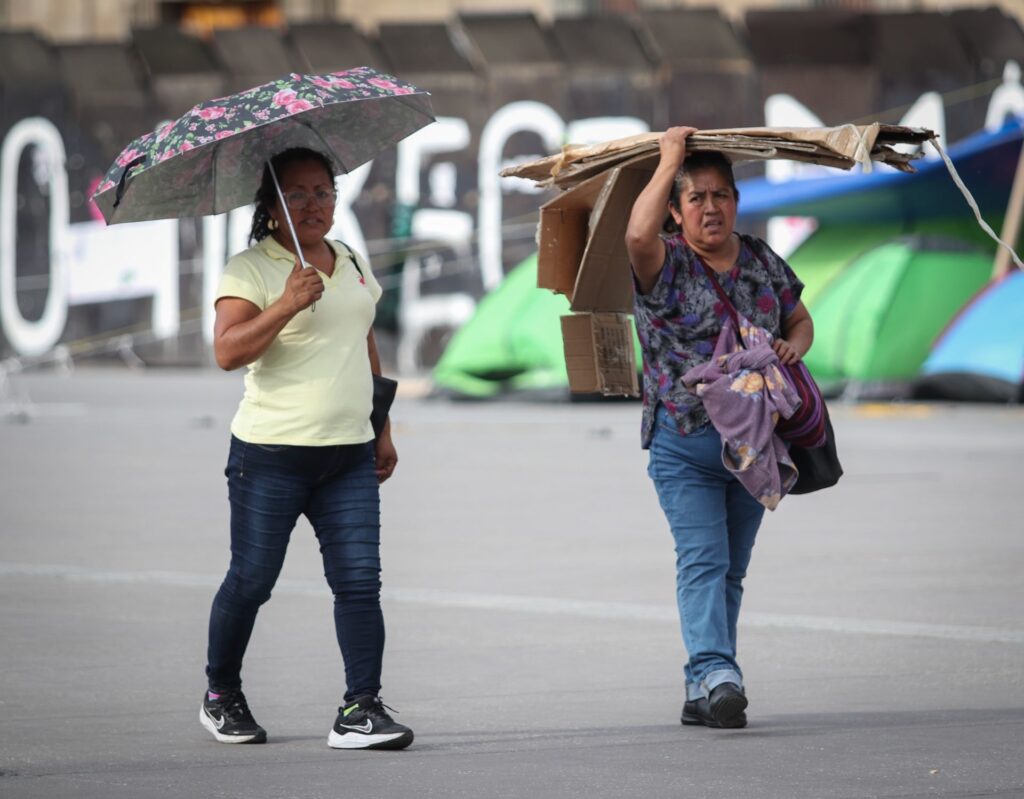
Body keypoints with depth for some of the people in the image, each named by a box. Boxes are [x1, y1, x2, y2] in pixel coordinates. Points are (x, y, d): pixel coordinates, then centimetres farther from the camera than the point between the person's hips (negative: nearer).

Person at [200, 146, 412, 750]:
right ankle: (221, 695, 23)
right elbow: (228, 351, -17)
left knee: (360, 580, -7)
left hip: (349, 454, 5)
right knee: (252, 581, 3)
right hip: (271, 452, -5)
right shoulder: (250, 270, -5)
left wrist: (382, 429, 22)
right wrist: (288, 304, -26)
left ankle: (361, 710, -8)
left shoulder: (354, 266, 15)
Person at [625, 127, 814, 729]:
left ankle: (702, 692, 15)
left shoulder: (762, 262, 9)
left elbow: (800, 320, 23)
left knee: (732, 570, 8)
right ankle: (717, 674, -28)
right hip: (684, 446, -5)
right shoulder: (667, 265, -6)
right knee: (703, 560, -17)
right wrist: (670, 160, -18)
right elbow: (639, 234, -29)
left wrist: (794, 346, -2)